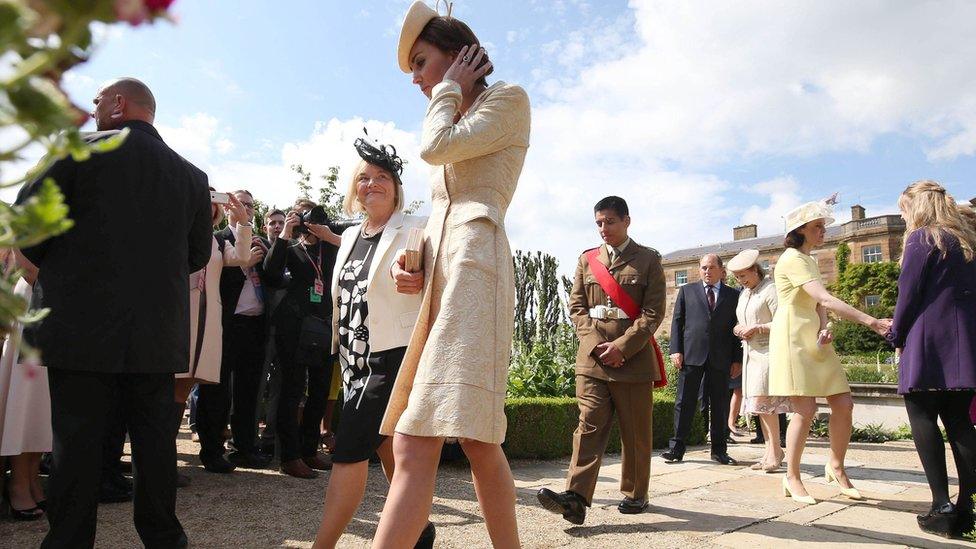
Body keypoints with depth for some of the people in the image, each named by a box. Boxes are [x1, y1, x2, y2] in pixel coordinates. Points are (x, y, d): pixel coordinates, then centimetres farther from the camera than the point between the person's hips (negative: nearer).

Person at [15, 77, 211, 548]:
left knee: (77, 442, 5)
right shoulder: (192, 176, 7)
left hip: (83, 327, -3)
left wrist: (51, 266, 17)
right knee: (154, 439, 12)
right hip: (158, 335, 4)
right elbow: (198, 255, 11)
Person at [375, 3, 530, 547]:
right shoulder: (460, 127, 32)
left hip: (473, 267, -9)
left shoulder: (508, 98, 8)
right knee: (478, 439, 6)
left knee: (415, 444, -17)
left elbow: (436, 146, -9)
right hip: (441, 276, 9)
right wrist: (415, 268, 9)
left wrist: (452, 90, 10)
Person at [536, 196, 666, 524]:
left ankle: (635, 494, 23)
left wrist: (621, 347, -13)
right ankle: (576, 497, -9)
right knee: (589, 426, -5)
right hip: (592, 357, 2)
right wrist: (595, 344, -6)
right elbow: (577, 307, 9)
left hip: (633, 358, -2)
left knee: (635, 432, 8)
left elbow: (653, 312, -3)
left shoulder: (648, 260, 5)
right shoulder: (587, 260, 13)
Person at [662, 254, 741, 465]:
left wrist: (738, 359, 2)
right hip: (691, 354, -1)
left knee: (720, 405, 7)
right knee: (684, 402, 1)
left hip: (721, 358, 1)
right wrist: (676, 350, -4)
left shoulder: (734, 295, 11)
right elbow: (677, 321, 7)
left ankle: (719, 450, 18)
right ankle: (676, 447, 7)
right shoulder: (687, 291, 11)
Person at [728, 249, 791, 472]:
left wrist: (756, 328, -17)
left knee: (763, 400, -12)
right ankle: (770, 451, 14)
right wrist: (738, 329, 8)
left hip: (767, 351, -8)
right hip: (750, 352, 8)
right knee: (760, 404, 8)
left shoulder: (770, 289, -8)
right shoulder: (743, 293, 18)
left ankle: (775, 450, -1)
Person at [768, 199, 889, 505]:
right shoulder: (793, 259, -12)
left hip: (814, 339, 9)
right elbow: (826, 300, -21)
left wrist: (824, 329, -7)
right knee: (806, 409, -10)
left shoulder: (810, 261, 19)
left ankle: (835, 467, 21)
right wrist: (871, 322, -25)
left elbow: (819, 304, 13)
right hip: (793, 339, -9)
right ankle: (792, 478, 4)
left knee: (844, 404, 3)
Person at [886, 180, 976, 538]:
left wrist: (896, 337, 3)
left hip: (927, 346, -7)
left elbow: (908, 294, -9)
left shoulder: (922, 238, -6)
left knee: (923, 418, -3)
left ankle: (942, 506, -6)